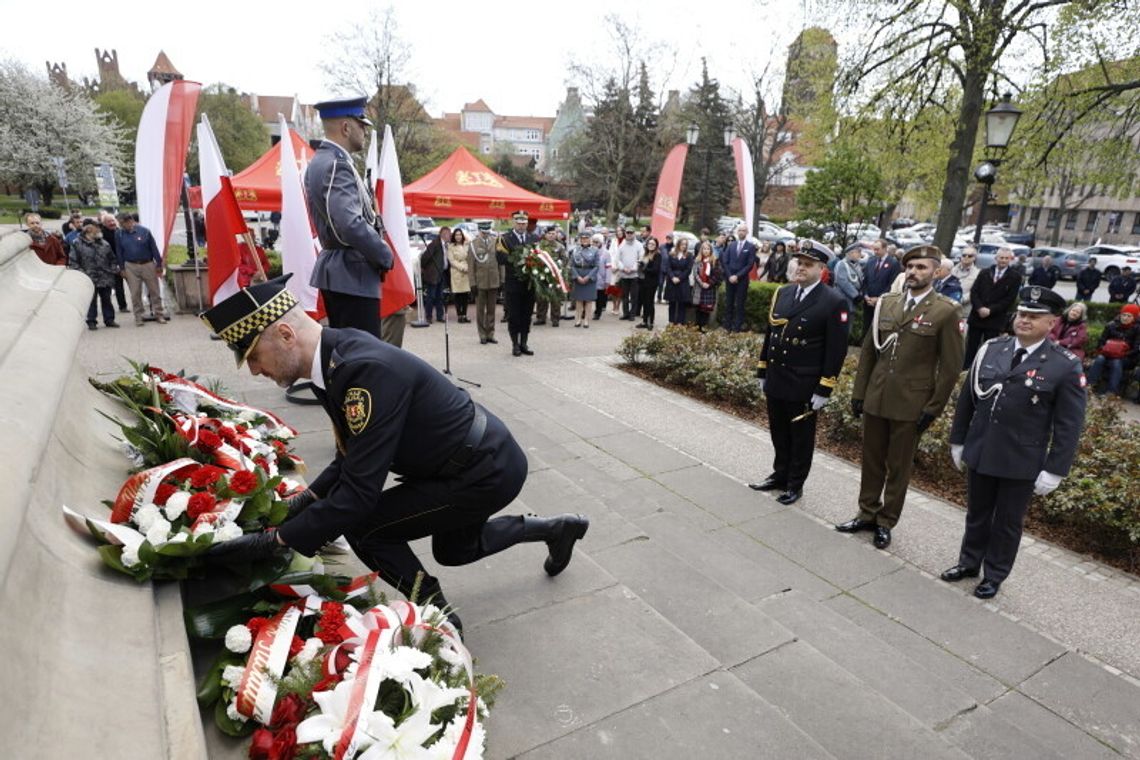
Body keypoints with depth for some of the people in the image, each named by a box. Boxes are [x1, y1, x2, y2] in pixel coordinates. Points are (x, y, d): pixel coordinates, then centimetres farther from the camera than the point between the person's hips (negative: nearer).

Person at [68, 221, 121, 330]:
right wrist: (81, 273, -11)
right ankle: (91, 321, 10)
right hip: (89, 279, -3)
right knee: (91, 301, 2)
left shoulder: (103, 243, 10)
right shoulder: (77, 243, -3)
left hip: (105, 278, 4)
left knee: (106, 299, 10)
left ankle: (109, 319, 19)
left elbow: (112, 259, 18)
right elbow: (73, 261, -4)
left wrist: (113, 270, 5)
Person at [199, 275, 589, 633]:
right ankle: (556, 527, 43)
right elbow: (354, 456, 10)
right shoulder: (338, 355, -2)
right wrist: (303, 501, 1)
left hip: (486, 473, -9)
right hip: (481, 457, 9)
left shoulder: (367, 369, -32)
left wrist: (273, 540, -20)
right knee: (453, 550, 27)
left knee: (364, 525, -7)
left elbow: (358, 492, -30)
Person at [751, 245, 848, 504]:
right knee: (779, 434, 18)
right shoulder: (782, 293, 7)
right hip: (775, 381, 5)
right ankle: (779, 475, 35)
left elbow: (836, 349, -12)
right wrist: (762, 372, 12)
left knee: (801, 437, 11)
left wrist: (824, 389, -14)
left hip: (804, 386, -5)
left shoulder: (834, 302, -11)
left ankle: (795, 484, 27)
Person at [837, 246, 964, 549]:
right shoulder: (885, 304, 7)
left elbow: (951, 365, -7)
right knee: (871, 462, 14)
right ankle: (867, 514, 29)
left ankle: (886, 522, 24)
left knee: (899, 467, 9)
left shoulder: (945, 311, -7)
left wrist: (933, 408, -9)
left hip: (910, 405, -4)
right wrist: (859, 392, 7)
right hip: (875, 399, 4)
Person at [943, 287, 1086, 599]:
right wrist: (957, 441, 9)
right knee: (976, 514, 19)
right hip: (979, 453, 3)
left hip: (1021, 464, -3)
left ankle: (995, 575, 31)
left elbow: (1069, 425, -9)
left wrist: (1054, 470, -10)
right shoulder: (991, 349, -1)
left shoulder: (1066, 366, -11)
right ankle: (969, 562, 37)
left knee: (1007, 522, 14)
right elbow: (967, 399, 7)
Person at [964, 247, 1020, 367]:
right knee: (970, 349, 6)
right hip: (976, 317, 3)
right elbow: (973, 291, 2)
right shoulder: (984, 273, 10)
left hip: (995, 320, -3)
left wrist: (990, 310, -15)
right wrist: (980, 308, -13)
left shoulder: (1015, 276, 1)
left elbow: (1010, 299, -6)